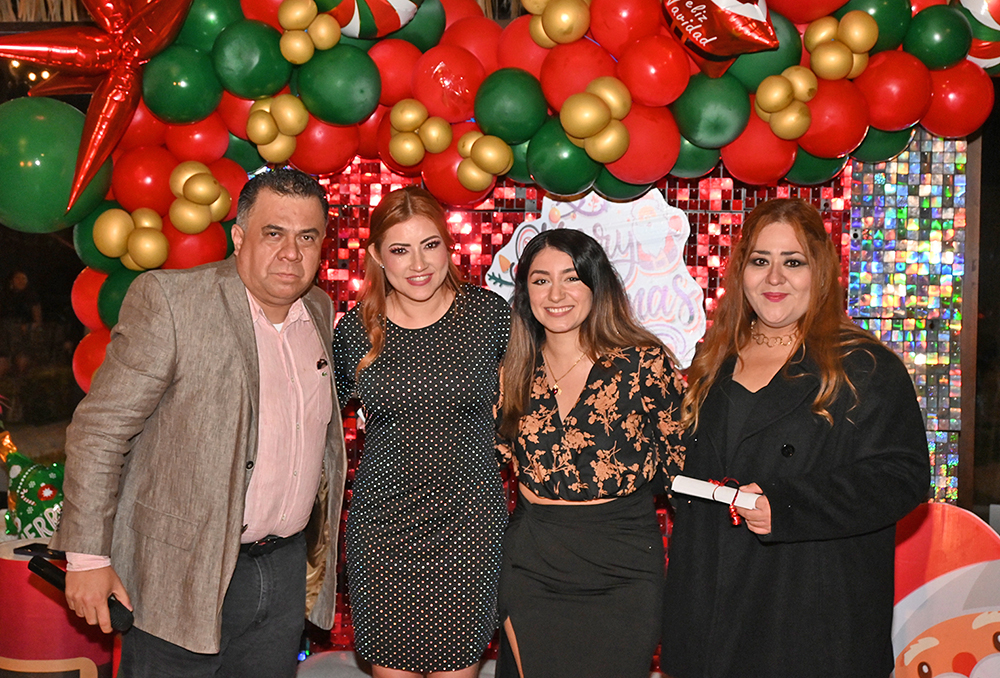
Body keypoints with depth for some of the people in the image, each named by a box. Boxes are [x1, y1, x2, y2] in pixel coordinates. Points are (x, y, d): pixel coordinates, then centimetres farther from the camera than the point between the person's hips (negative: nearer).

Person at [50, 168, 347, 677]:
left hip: (287, 566, 6)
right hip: (183, 575, -5)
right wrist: (87, 557, -13)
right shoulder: (167, 299, -14)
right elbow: (99, 430, -13)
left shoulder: (320, 311, 6)